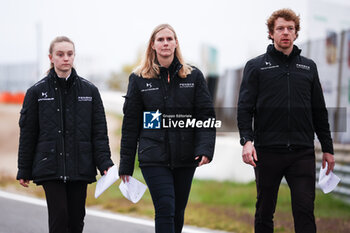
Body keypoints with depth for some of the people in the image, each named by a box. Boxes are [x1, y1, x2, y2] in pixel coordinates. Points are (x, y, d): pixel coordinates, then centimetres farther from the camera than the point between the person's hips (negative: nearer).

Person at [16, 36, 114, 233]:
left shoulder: (89, 90, 6)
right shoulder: (37, 92, 3)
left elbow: (99, 132, 6)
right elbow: (27, 133, 6)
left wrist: (105, 163, -5)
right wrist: (24, 171, 5)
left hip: (80, 168, 2)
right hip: (50, 168, -2)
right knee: (59, 217, -11)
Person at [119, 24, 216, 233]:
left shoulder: (194, 76, 7)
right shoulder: (139, 79, 5)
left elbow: (207, 117, 4)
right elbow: (130, 123, 7)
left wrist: (205, 149, -13)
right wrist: (126, 165, 5)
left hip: (185, 157, 2)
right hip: (154, 158, -2)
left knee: (178, 213, 9)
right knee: (165, 209, -14)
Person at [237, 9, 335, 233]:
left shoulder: (308, 67, 14)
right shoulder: (256, 67, 6)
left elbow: (319, 111, 17)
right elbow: (245, 108, 0)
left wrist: (328, 148, 13)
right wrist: (247, 140, -15)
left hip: (303, 153, 1)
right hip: (268, 151, -1)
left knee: (305, 210, -7)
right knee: (265, 211, 7)